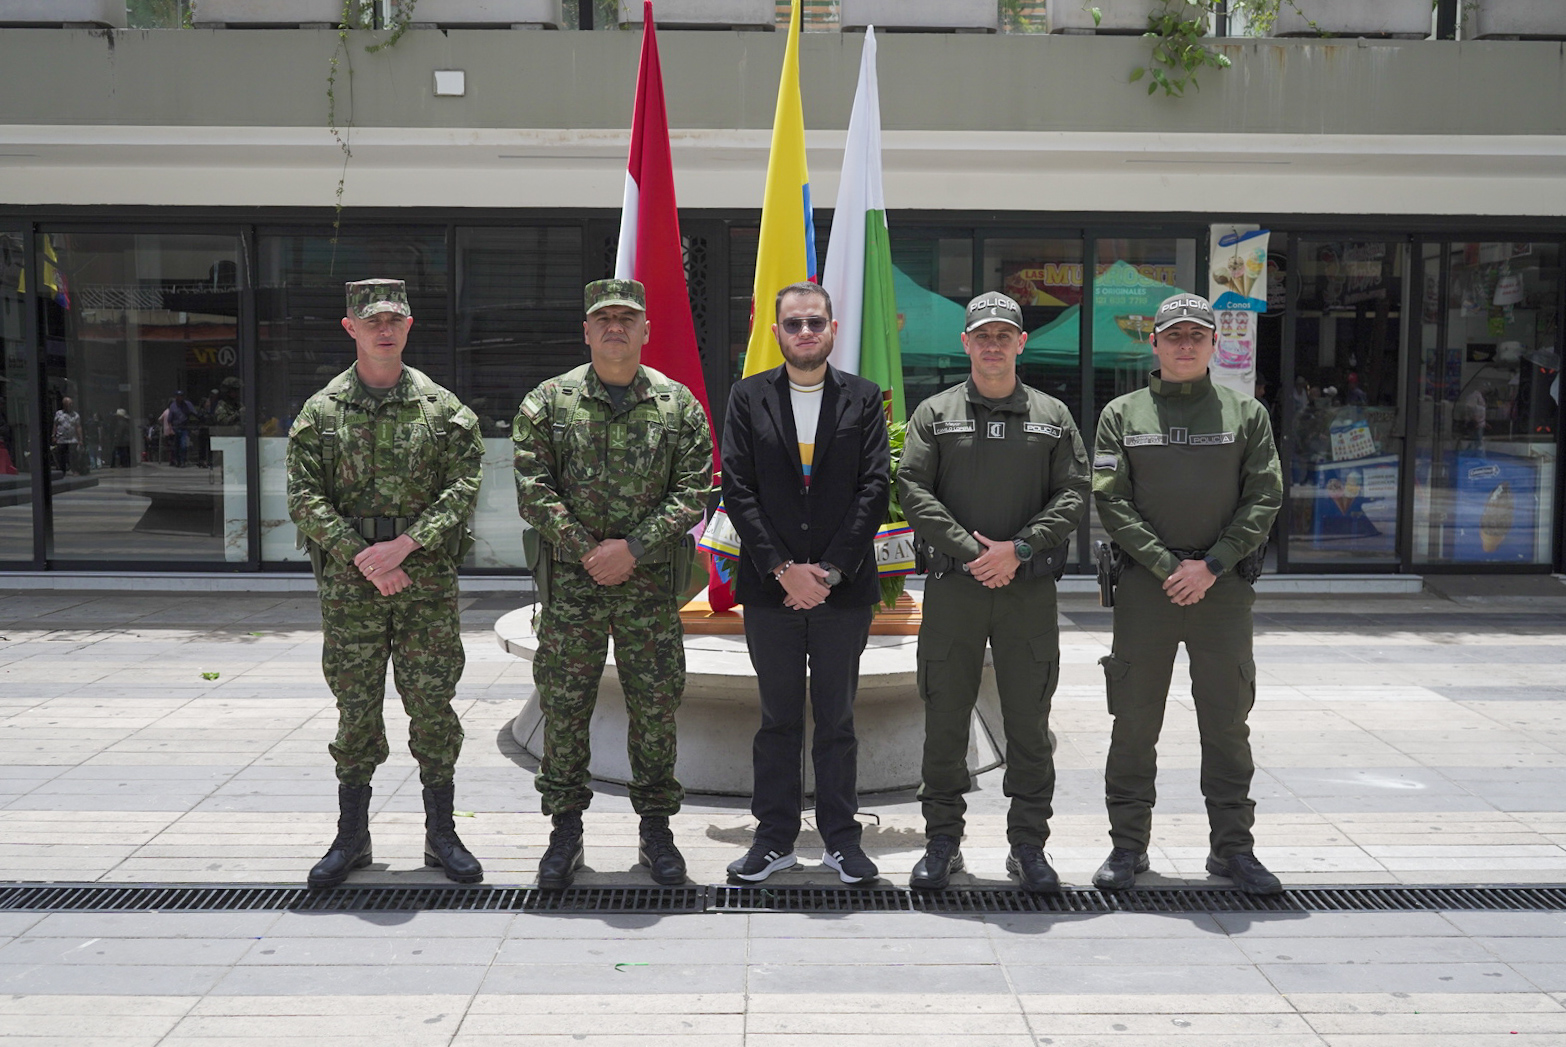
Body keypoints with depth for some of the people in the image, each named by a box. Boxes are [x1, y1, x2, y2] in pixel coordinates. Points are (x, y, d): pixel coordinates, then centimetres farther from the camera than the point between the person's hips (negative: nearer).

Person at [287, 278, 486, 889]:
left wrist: (405, 545, -14)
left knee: (432, 704, 3)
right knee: (355, 707, 6)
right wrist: (362, 557, -12)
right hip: (348, 582, 0)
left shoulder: (441, 408, 5)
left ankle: (441, 835, 15)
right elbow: (305, 498, -1)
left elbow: (464, 486, -3)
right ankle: (351, 838, 19)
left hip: (428, 579, 0)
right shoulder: (321, 413, 5)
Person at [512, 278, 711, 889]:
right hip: (570, 584, 0)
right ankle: (565, 831, 19)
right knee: (564, 706, 5)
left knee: (655, 707, 6)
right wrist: (586, 552, -11)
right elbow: (533, 490, -3)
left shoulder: (678, 405, 4)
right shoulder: (547, 403, 2)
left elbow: (692, 492, -1)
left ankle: (656, 829, 21)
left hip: (651, 583, 1)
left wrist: (632, 548, -12)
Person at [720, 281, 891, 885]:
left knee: (837, 720, 8)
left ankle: (841, 838, 19)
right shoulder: (748, 398, 5)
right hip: (770, 587, 0)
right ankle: (775, 839, 19)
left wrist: (830, 569, -11)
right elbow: (738, 490, -2)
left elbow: (875, 489, -2)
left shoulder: (863, 399, 5)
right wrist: (783, 569, -11)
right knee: (778, 719, 9)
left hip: (843, 585, 0)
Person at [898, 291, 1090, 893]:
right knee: (945, 720, 4)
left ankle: (1028, 845, 17)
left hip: (1030, 589, 1)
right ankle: (942, 842, 16)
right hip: (952, 588, 0)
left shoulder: (1052, 417, 11)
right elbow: (914, 491, -3)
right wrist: (970, 550, -13)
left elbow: (1074, 495, 2)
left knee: (1029, 723, 6)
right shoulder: (934, 414, 8)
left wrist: (1019, 549, -12)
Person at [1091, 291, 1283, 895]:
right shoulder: (1123, 414, 6)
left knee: (1227, 722, 6)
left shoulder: (1246, 414, 9)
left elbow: (1265, 499, 2)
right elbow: (1111, 501, -1)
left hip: (1224, 588, 1)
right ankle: (1128, 846, 15)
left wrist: (1212, 564, -10)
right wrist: (1166, 565, -11)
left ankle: (1233, 846, 18)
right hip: (1144, 586, 0)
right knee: (1134, 722, 4)